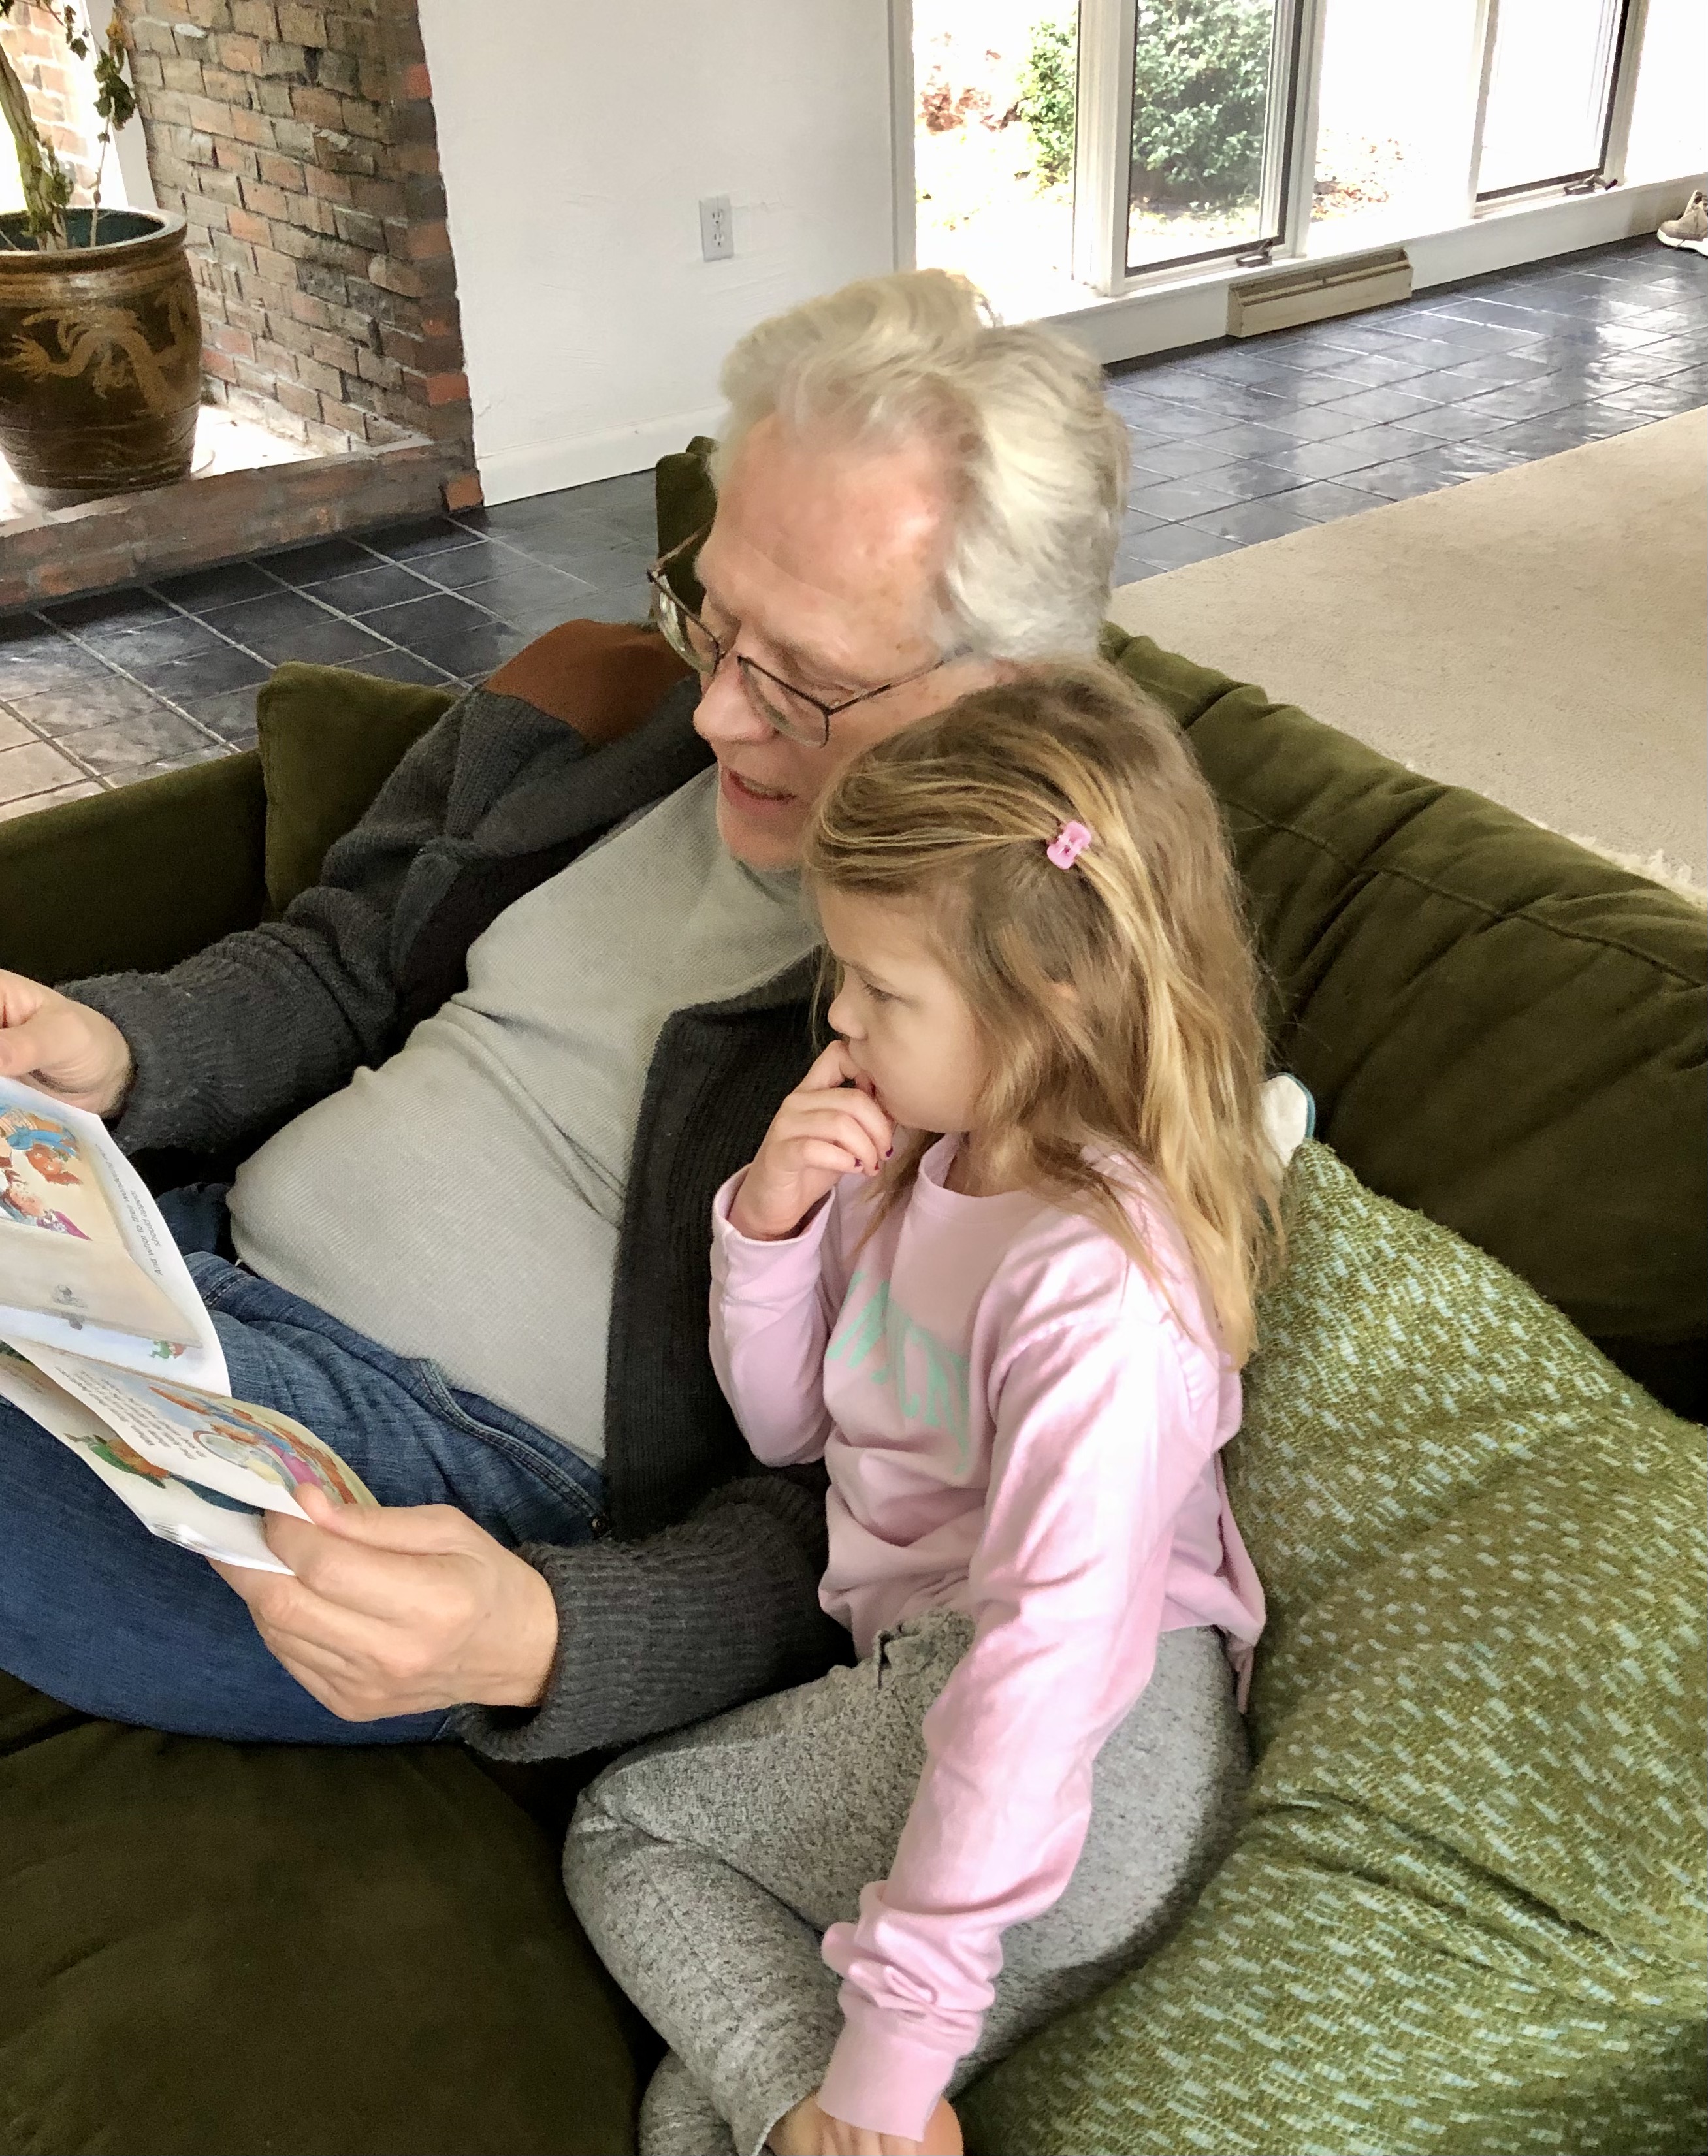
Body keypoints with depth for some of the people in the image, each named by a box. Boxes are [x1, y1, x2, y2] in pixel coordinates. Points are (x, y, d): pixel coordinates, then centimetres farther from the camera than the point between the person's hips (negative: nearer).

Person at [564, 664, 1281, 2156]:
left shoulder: (1101, 1287, -23)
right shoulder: (919, 1154, 4)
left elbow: (1055, 1651, -30)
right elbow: (786, 1428, 13)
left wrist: (899, 2032, -28)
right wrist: (768, 1220, -7)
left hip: (1085, 1768, -8)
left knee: (621, 1829, 5)